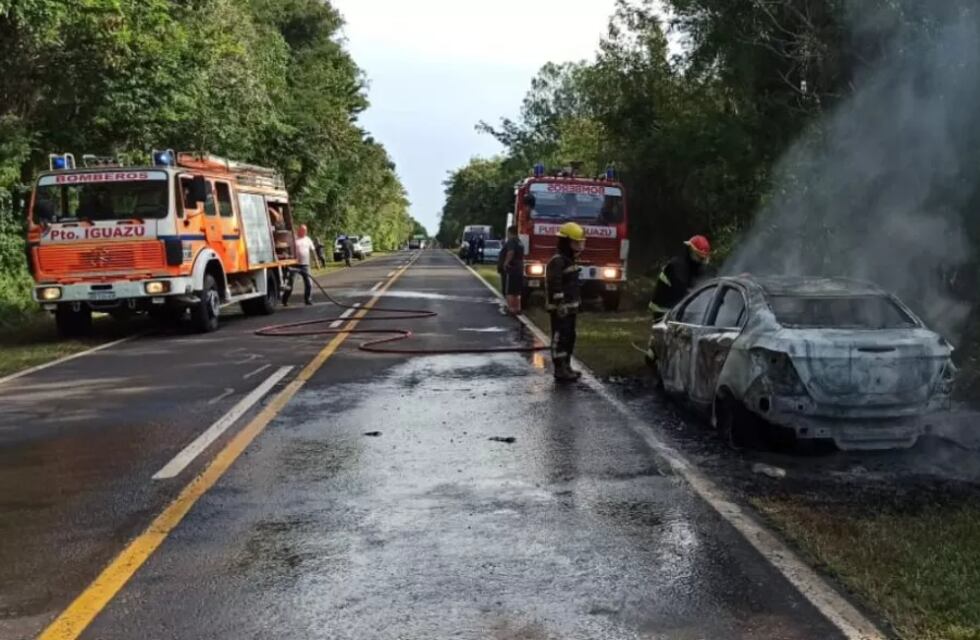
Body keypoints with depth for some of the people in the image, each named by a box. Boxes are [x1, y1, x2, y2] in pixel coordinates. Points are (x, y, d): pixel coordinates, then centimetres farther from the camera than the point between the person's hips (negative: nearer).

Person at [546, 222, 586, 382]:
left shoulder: (572, 260, 15)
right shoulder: (557, 261, -16)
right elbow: (554, 285, -22)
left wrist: (576, 304, 23)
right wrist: (560, 305, -25)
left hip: (571, 307, 10)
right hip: (561, 309, -10)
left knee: (569, 337, 14)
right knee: (560, 338, -7)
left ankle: (566, 367, 23)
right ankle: (559, 370, -4)